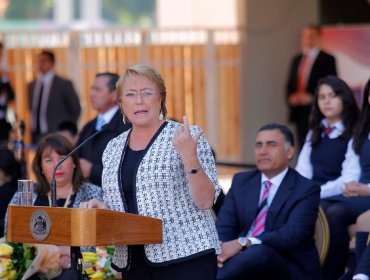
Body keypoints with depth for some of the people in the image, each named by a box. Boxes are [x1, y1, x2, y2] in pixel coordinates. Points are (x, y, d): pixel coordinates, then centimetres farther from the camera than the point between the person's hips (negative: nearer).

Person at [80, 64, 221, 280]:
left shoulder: (187, 136, -3)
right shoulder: (114, 148, 12)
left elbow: (206, 201, -9)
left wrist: (189, 157, -22)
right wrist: (101, 206, 1)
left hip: (184, 256, -5)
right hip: (133, 262, 5)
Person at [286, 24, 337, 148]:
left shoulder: (327, 59, -1)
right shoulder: (297, 60, 18)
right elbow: (290, 84, 20)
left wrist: (312, 98, -14)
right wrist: (291, 97, 0)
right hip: (299, 112, 6)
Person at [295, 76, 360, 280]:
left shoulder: (354, 135, 3)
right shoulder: (314, 134, 23)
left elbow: (347, 179, -7)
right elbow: (302, 171, 14)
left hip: (338, 198, -4)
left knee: (333, 214, -40)